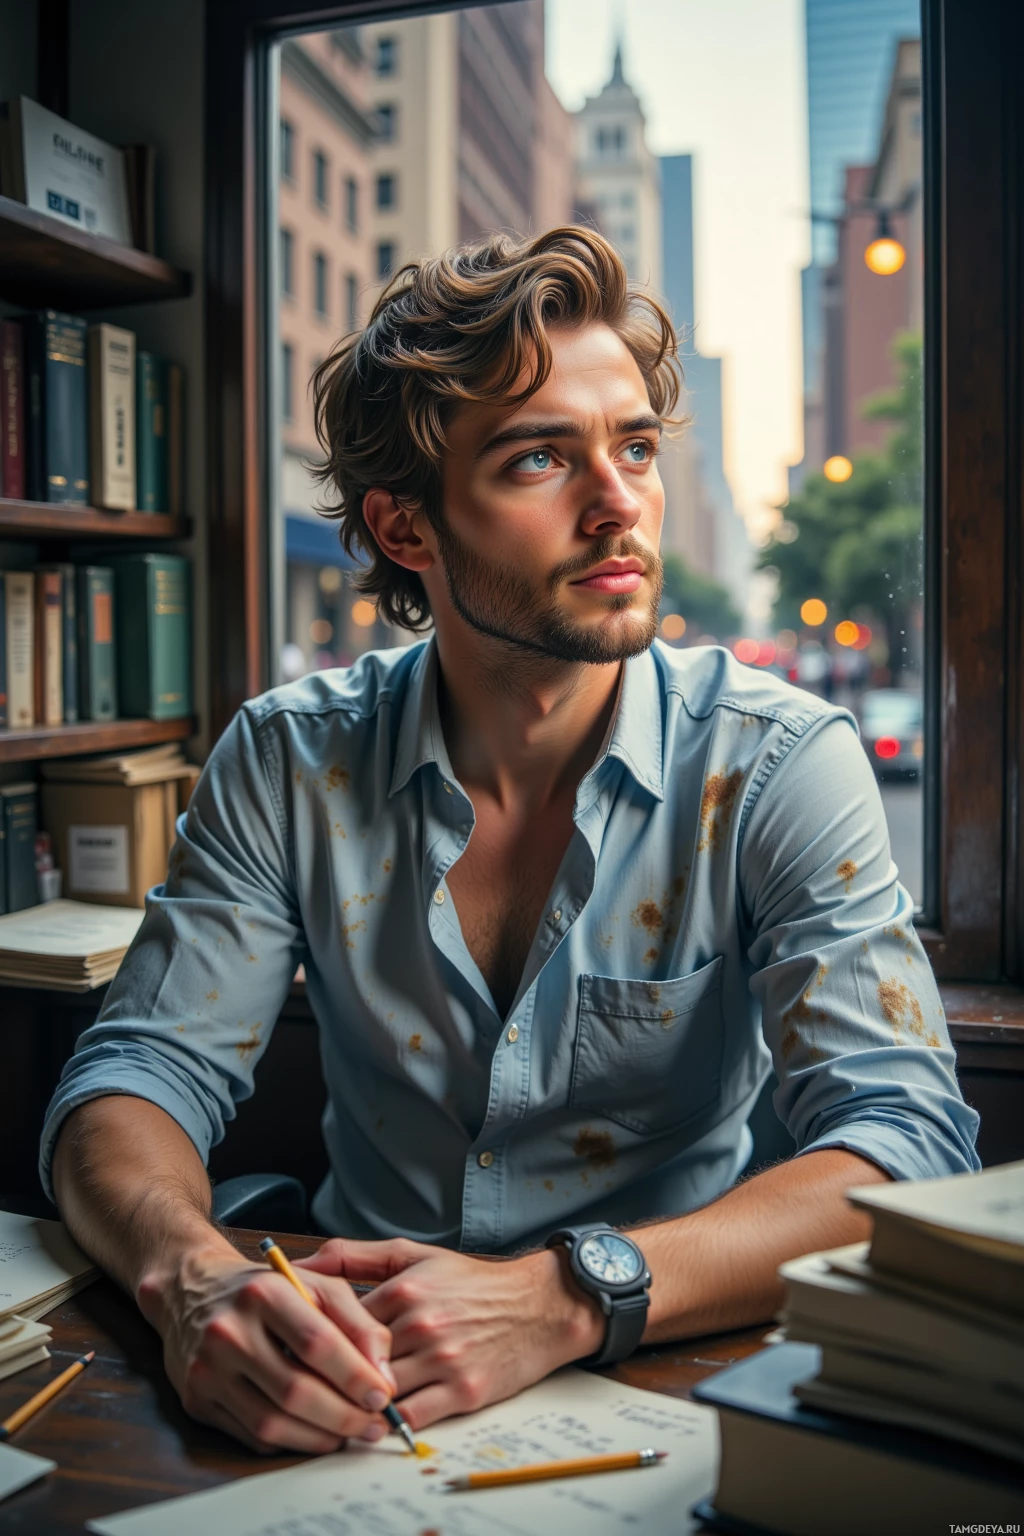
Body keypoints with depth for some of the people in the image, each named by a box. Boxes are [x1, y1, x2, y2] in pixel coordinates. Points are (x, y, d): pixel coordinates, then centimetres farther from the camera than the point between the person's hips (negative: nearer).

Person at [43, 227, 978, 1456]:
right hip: (358, 1392, 3)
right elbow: (138, 1077, -4)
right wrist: (193, 1274, -27)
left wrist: (562, 1295, -34)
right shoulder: (288, 762, -3)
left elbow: (909, 1141, -19)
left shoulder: (779, 764, -11)